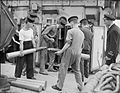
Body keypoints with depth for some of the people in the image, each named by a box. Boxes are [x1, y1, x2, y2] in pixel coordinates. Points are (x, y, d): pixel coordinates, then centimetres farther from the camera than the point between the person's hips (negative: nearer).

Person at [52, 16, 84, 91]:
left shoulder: (70, 31, -11)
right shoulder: (82, 33, 9)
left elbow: (68, 44, -15)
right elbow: (81, 45, 13)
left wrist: (61, 51, -8)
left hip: (70, 52, -6)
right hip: (78, 54, 6)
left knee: (63, 69, 2)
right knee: (77, 70, 17)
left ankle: (59, 86, 7)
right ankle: (80, 86, 20)